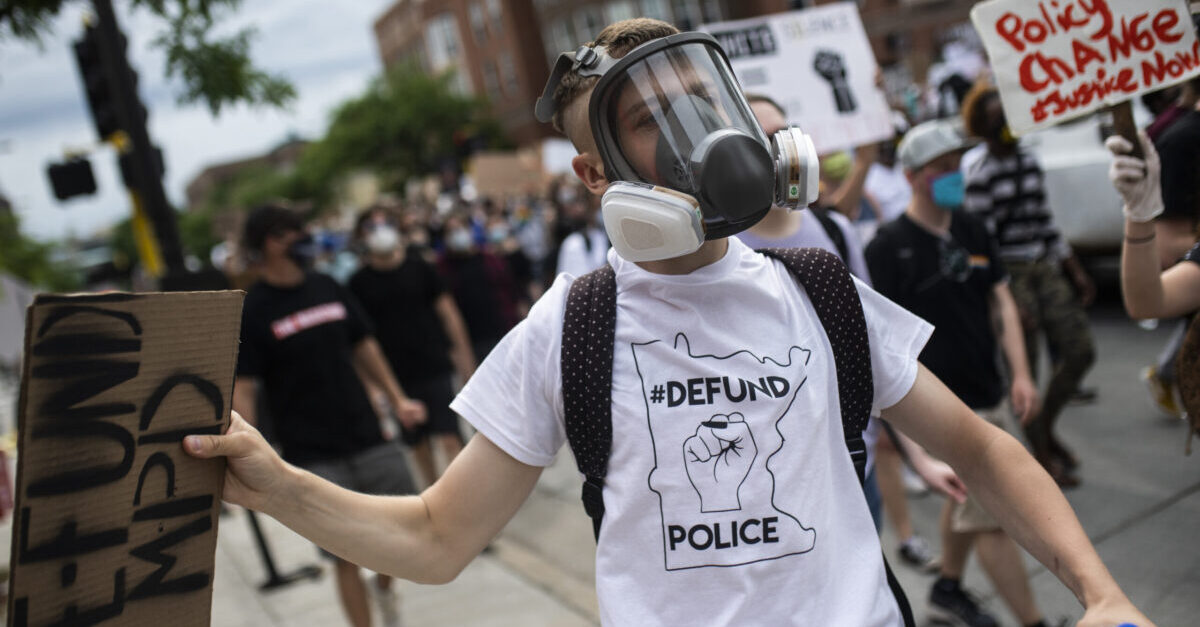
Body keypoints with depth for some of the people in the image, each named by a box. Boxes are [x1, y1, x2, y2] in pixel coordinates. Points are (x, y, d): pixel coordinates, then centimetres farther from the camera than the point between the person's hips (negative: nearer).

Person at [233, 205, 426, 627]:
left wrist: (397, 398, 12)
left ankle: (384, 584, 38)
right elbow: (242, 389, -11)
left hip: (368, 438, 5)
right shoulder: (252, 312, -8)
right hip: (313, 457, -5)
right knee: (346, 556, 1)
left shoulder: (328, 289, 7)